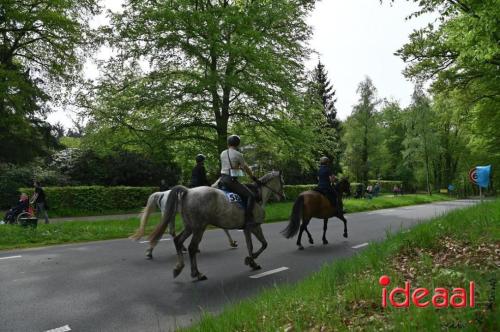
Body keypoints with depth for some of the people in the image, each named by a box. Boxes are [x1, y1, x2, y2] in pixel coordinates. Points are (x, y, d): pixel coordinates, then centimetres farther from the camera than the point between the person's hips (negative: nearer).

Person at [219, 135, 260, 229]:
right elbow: (246, 168, 0)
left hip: (222, 179, 8)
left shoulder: (223, 153, 12)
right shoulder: (238, 154, -7)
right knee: (251, 196, -8)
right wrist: (254, 177, 13)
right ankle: (248, 220, -17)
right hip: (231, 180, -8)